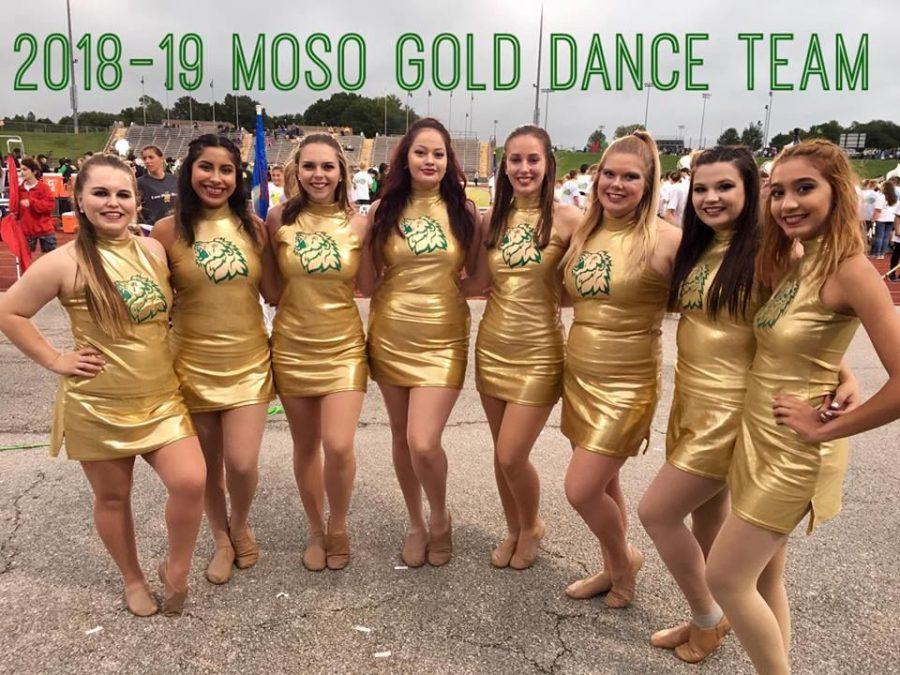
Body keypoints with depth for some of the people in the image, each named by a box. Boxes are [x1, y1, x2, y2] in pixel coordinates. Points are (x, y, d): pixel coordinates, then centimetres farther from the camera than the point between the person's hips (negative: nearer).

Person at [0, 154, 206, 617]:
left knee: (191, 482, -10)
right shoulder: (66, 262, -12)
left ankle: (176, 567, 16)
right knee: (112, 497, 12)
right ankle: (132, 579, 36)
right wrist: (55, 360, -7)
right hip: (98, 406, -3)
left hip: (162, 399, 3)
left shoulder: (154, 251, 2)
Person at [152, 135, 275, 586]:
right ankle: (222, 540, 39)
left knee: (242, 464, -5)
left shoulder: (252, 226, -1)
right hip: (194, 364, 0)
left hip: (249, 362, 1)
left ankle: (240, 524, 29)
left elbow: (272, 294, 4)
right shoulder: (169, 230, -7)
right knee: (209, 465, 13)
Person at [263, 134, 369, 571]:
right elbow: (271, 284, 5)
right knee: (305, 447, 12)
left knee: (338, 447, -11)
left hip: (343, 347, -1)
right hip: (292, 346, 1)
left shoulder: (358, 224, -5)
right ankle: (315, 529, 35)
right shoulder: (280, 218, -4)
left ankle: (338, 526, 19)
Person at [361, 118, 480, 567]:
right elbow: (368, 282, 2)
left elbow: (476, 278, 4)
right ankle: (415, 523, 35)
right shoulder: (384, 210, 1)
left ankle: (440, 517, 19)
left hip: (442, 340, -2)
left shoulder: (463, 211, -1)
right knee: (401, 438, 13)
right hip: (390, 336, 3)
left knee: (423, 444, -12)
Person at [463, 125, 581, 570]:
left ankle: (532, 527, 29)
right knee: (501, 455, 15)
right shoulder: (493, 219, 4)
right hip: (492, 346, 5)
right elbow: (477, 284, 4)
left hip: (538, 352, -5)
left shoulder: (566, 218, -10)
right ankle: (513, 530, 39)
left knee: (511, 457, -3)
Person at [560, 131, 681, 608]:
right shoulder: (583, 233, 5)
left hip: (627, 384, -6)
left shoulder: (665, 239, -14)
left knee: (580, 490, -4)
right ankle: (613, 570, 40)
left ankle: (623, 559, 27)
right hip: (578, 376, 6)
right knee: (602, 486, 18)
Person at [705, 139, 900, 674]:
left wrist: (827, 428, -18)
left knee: (726, 576, 2)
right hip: (759, 440, 8)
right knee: (764, 578, 19)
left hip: (794, 453, -8)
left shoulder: (850, 269, -21)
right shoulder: (793, 262, 5)